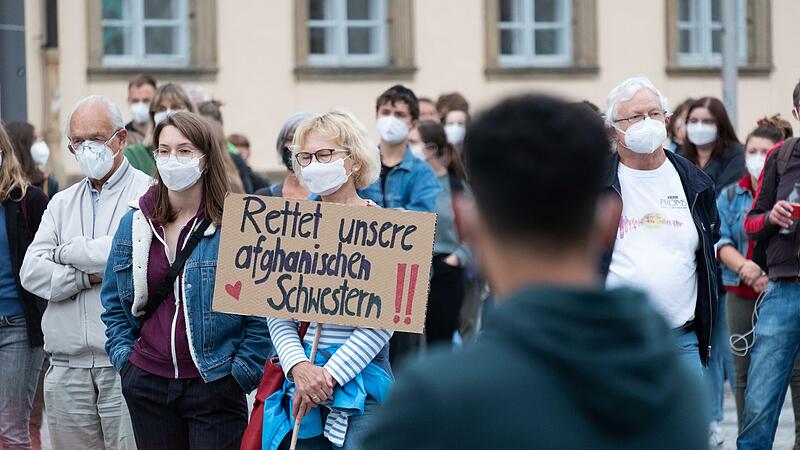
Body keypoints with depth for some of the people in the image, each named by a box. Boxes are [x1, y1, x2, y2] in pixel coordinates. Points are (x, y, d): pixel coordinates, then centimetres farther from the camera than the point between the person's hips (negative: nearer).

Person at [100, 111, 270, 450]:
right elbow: (114, 304, 16)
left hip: (215, 387, -4)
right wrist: (123, 357, 6)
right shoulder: (134, 223, 7)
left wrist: (241, 372, -10)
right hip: (147, 386, 4)